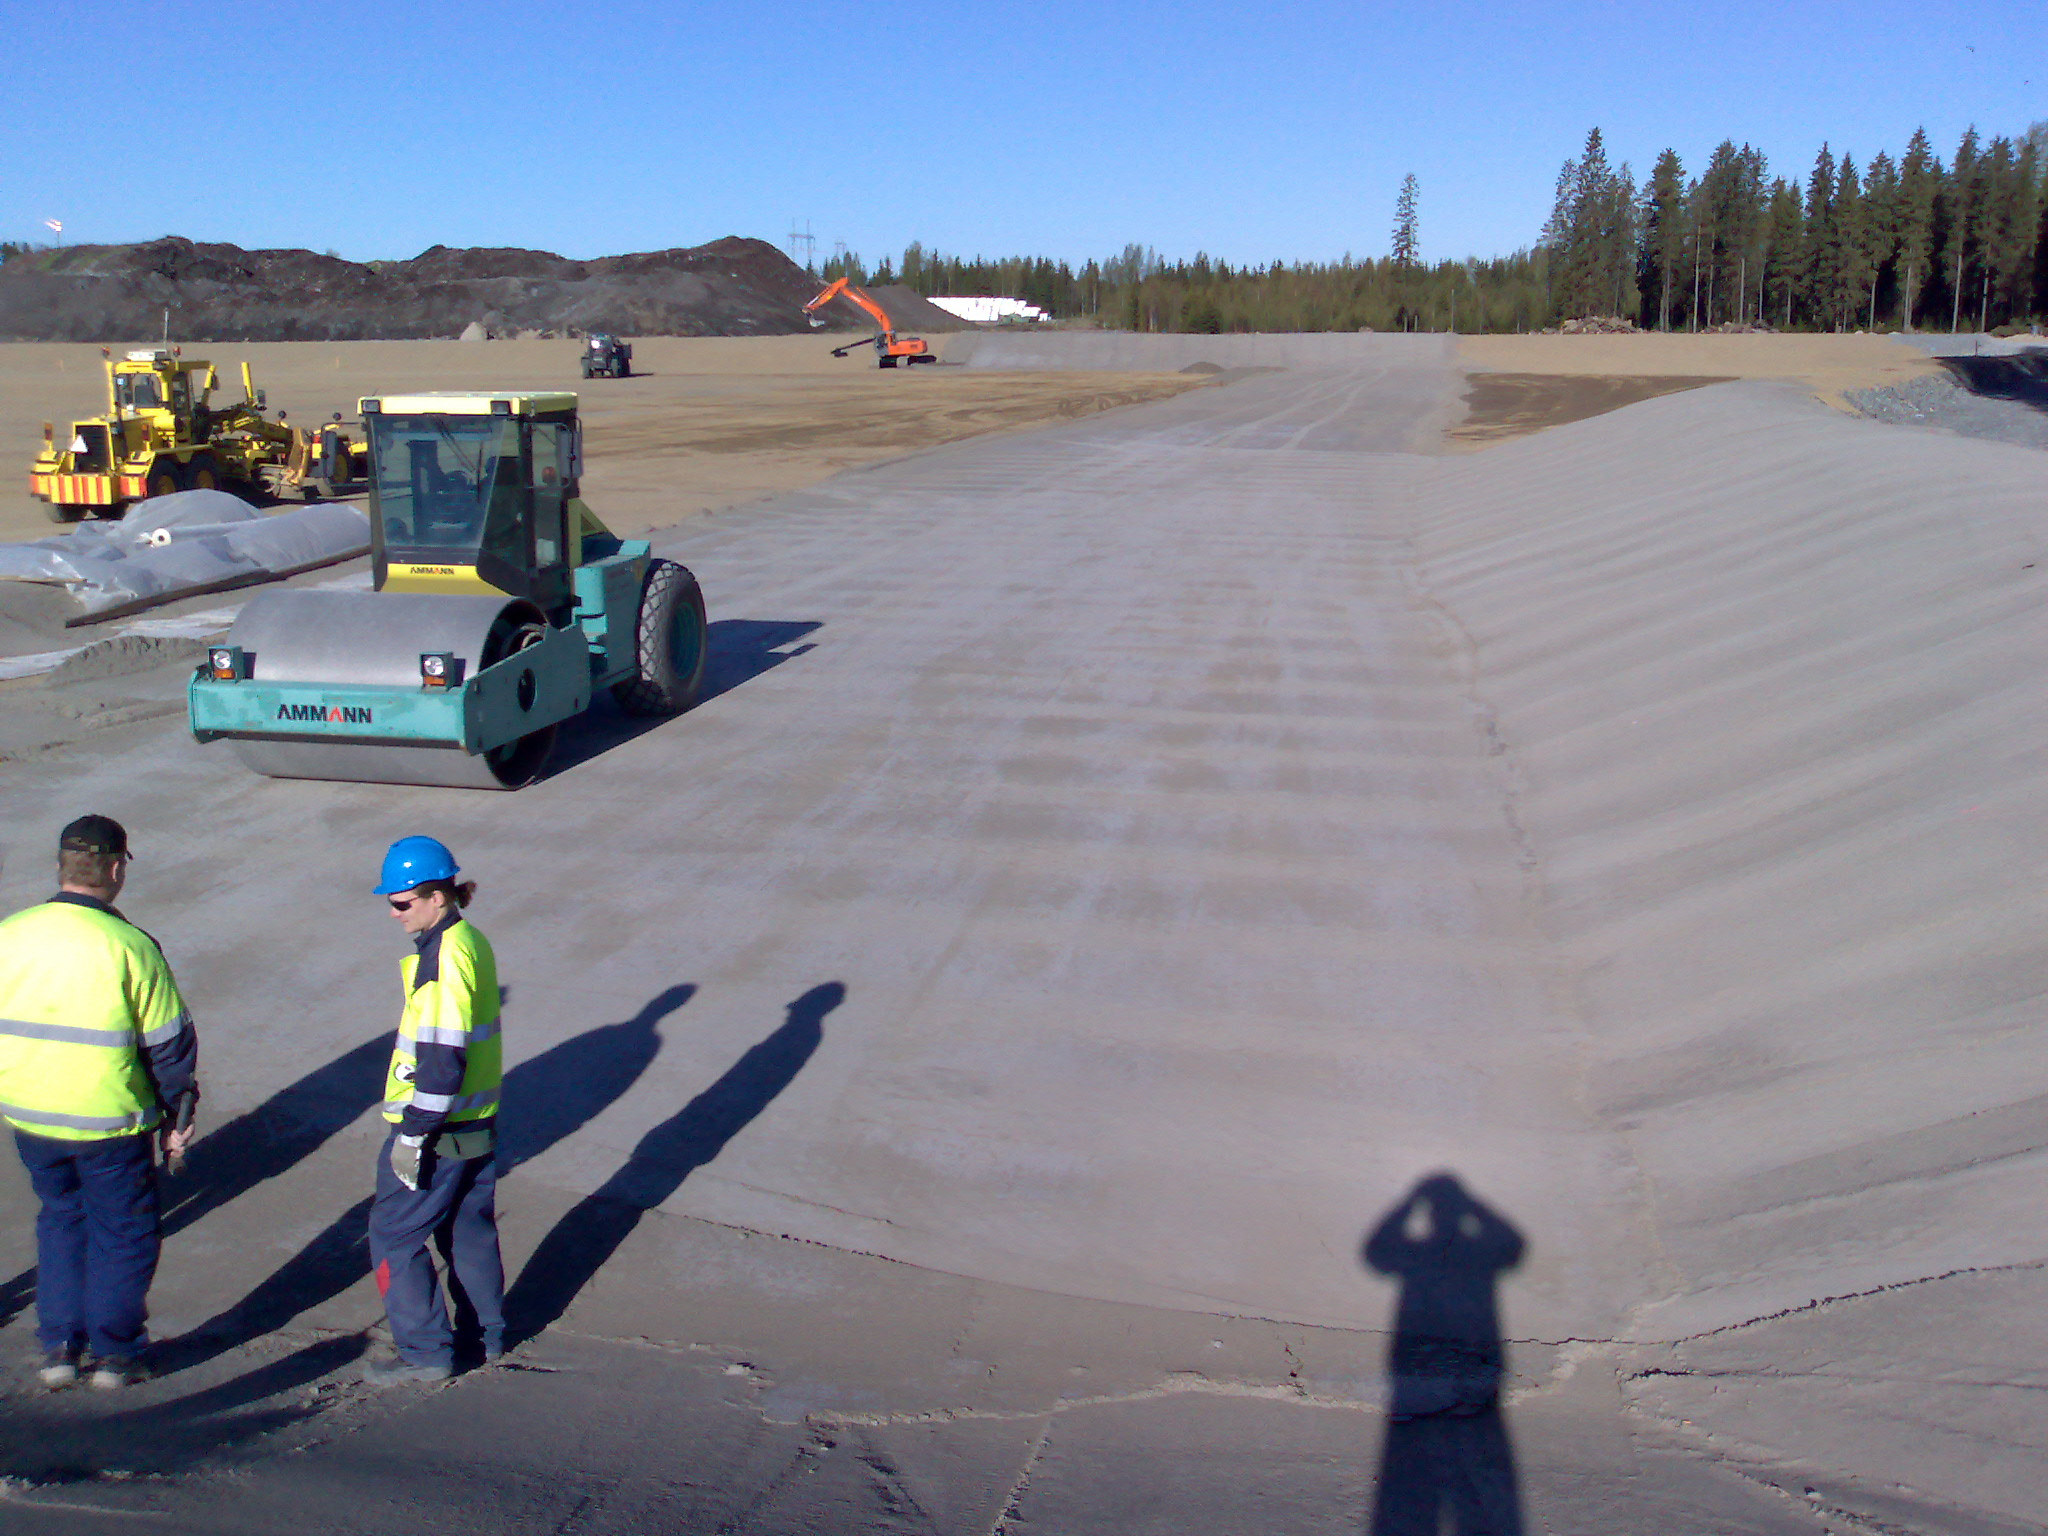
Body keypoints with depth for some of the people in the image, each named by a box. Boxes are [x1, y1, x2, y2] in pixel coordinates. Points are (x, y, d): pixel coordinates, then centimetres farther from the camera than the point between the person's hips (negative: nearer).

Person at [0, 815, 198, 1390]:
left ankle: (58, 1347, 26)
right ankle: (115, 1352, 21)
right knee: (123, 1231, 13)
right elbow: (169, 1041, -11)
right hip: (110, 1121, -4)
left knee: (60, 1218, 24)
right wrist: (178, 1116, 2)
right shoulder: (129, 946, -17)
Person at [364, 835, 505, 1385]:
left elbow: (442, 1056, -24)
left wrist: (413, 1134, -19)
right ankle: (487, 1333, 30)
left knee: (395, 1235, 4)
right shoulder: (471, 942, 7)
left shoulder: (443, 957, -22)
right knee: (469, 1227, 19)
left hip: (438, 1132, -9)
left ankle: (426, 1352, 10)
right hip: (478, 1124, 9)